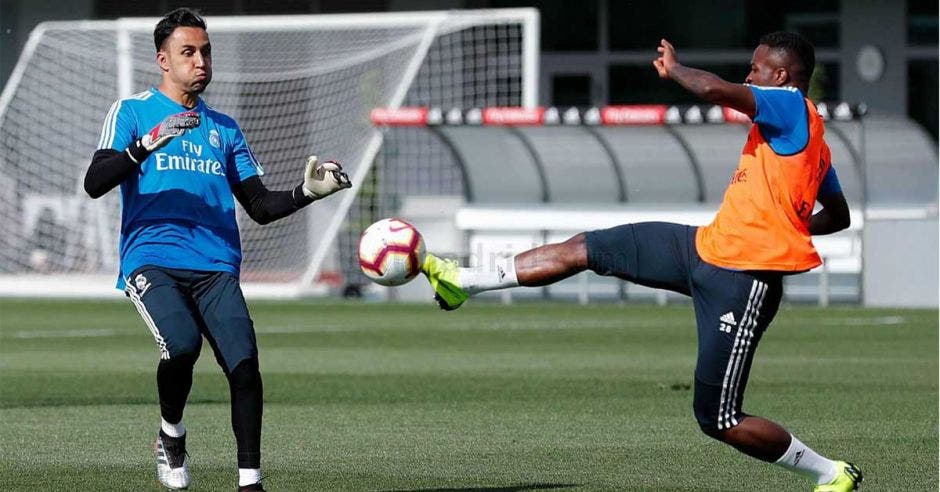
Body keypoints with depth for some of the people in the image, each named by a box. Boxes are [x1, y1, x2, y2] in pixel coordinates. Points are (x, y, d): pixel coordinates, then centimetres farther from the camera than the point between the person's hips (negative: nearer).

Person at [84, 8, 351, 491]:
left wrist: (307, 192, 2)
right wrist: (150, 142, -19)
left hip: (216, 267, 4)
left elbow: (261, 206, 20)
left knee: (244, 362, -18)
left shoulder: (224, 128, 23)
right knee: (183, 344, -29)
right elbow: (94, 183, -6)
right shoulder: (132, 112, 9)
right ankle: (170, 435, -1)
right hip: (151, 261, -4)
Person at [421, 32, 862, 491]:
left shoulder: (791, 106, -14)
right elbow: (839, 215, 27)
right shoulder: (808, 137, 15)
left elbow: (713, 89, -30)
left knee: (718, 419, -7)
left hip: (743, 281, -10)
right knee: (585, 247, 10)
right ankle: (461, 282, 20)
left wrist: (673, 69, -10)